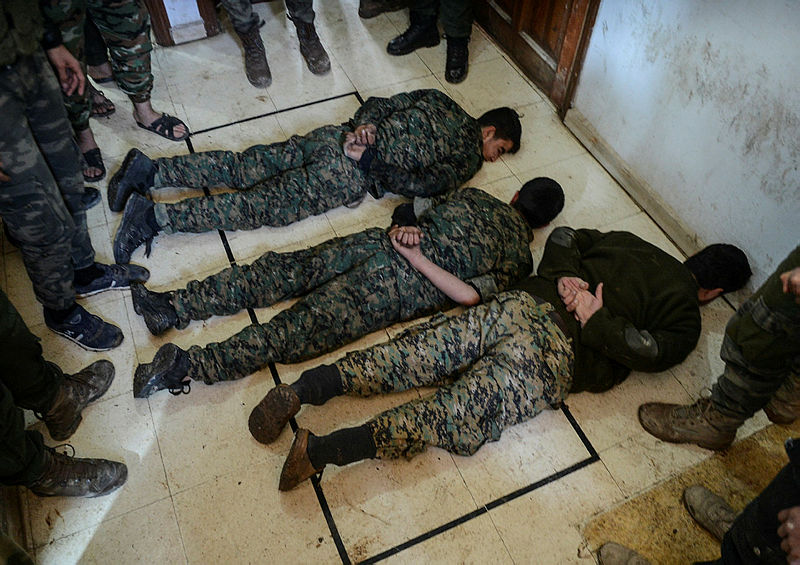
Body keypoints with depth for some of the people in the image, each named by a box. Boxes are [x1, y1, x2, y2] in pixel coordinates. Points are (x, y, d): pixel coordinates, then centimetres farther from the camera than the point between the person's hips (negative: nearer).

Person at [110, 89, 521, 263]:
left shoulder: (440, 100, 22)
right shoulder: (468, 156, 1)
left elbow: (378, 104, 20)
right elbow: (423, 184, -11)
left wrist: (361, 126, 4)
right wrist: (368, 161, -7)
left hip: (336, 135, 7)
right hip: (349, 176, -7)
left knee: (244, 168, 6)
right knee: (261, 206, -9)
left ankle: (149, 171, 3)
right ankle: (156, 217, -14)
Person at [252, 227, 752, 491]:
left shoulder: (629, 242, 27)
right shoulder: (686, 317, 10)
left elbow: (563, 237, 27)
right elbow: (649, 350, -8)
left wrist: (566, 277, 14)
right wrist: (596, 319, 2)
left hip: (520, 303, 6)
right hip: (555, 352, -6)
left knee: (406, 358, 1)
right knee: (455, 422, -10)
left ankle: (299, 390, -10)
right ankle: (322, 450, -23)